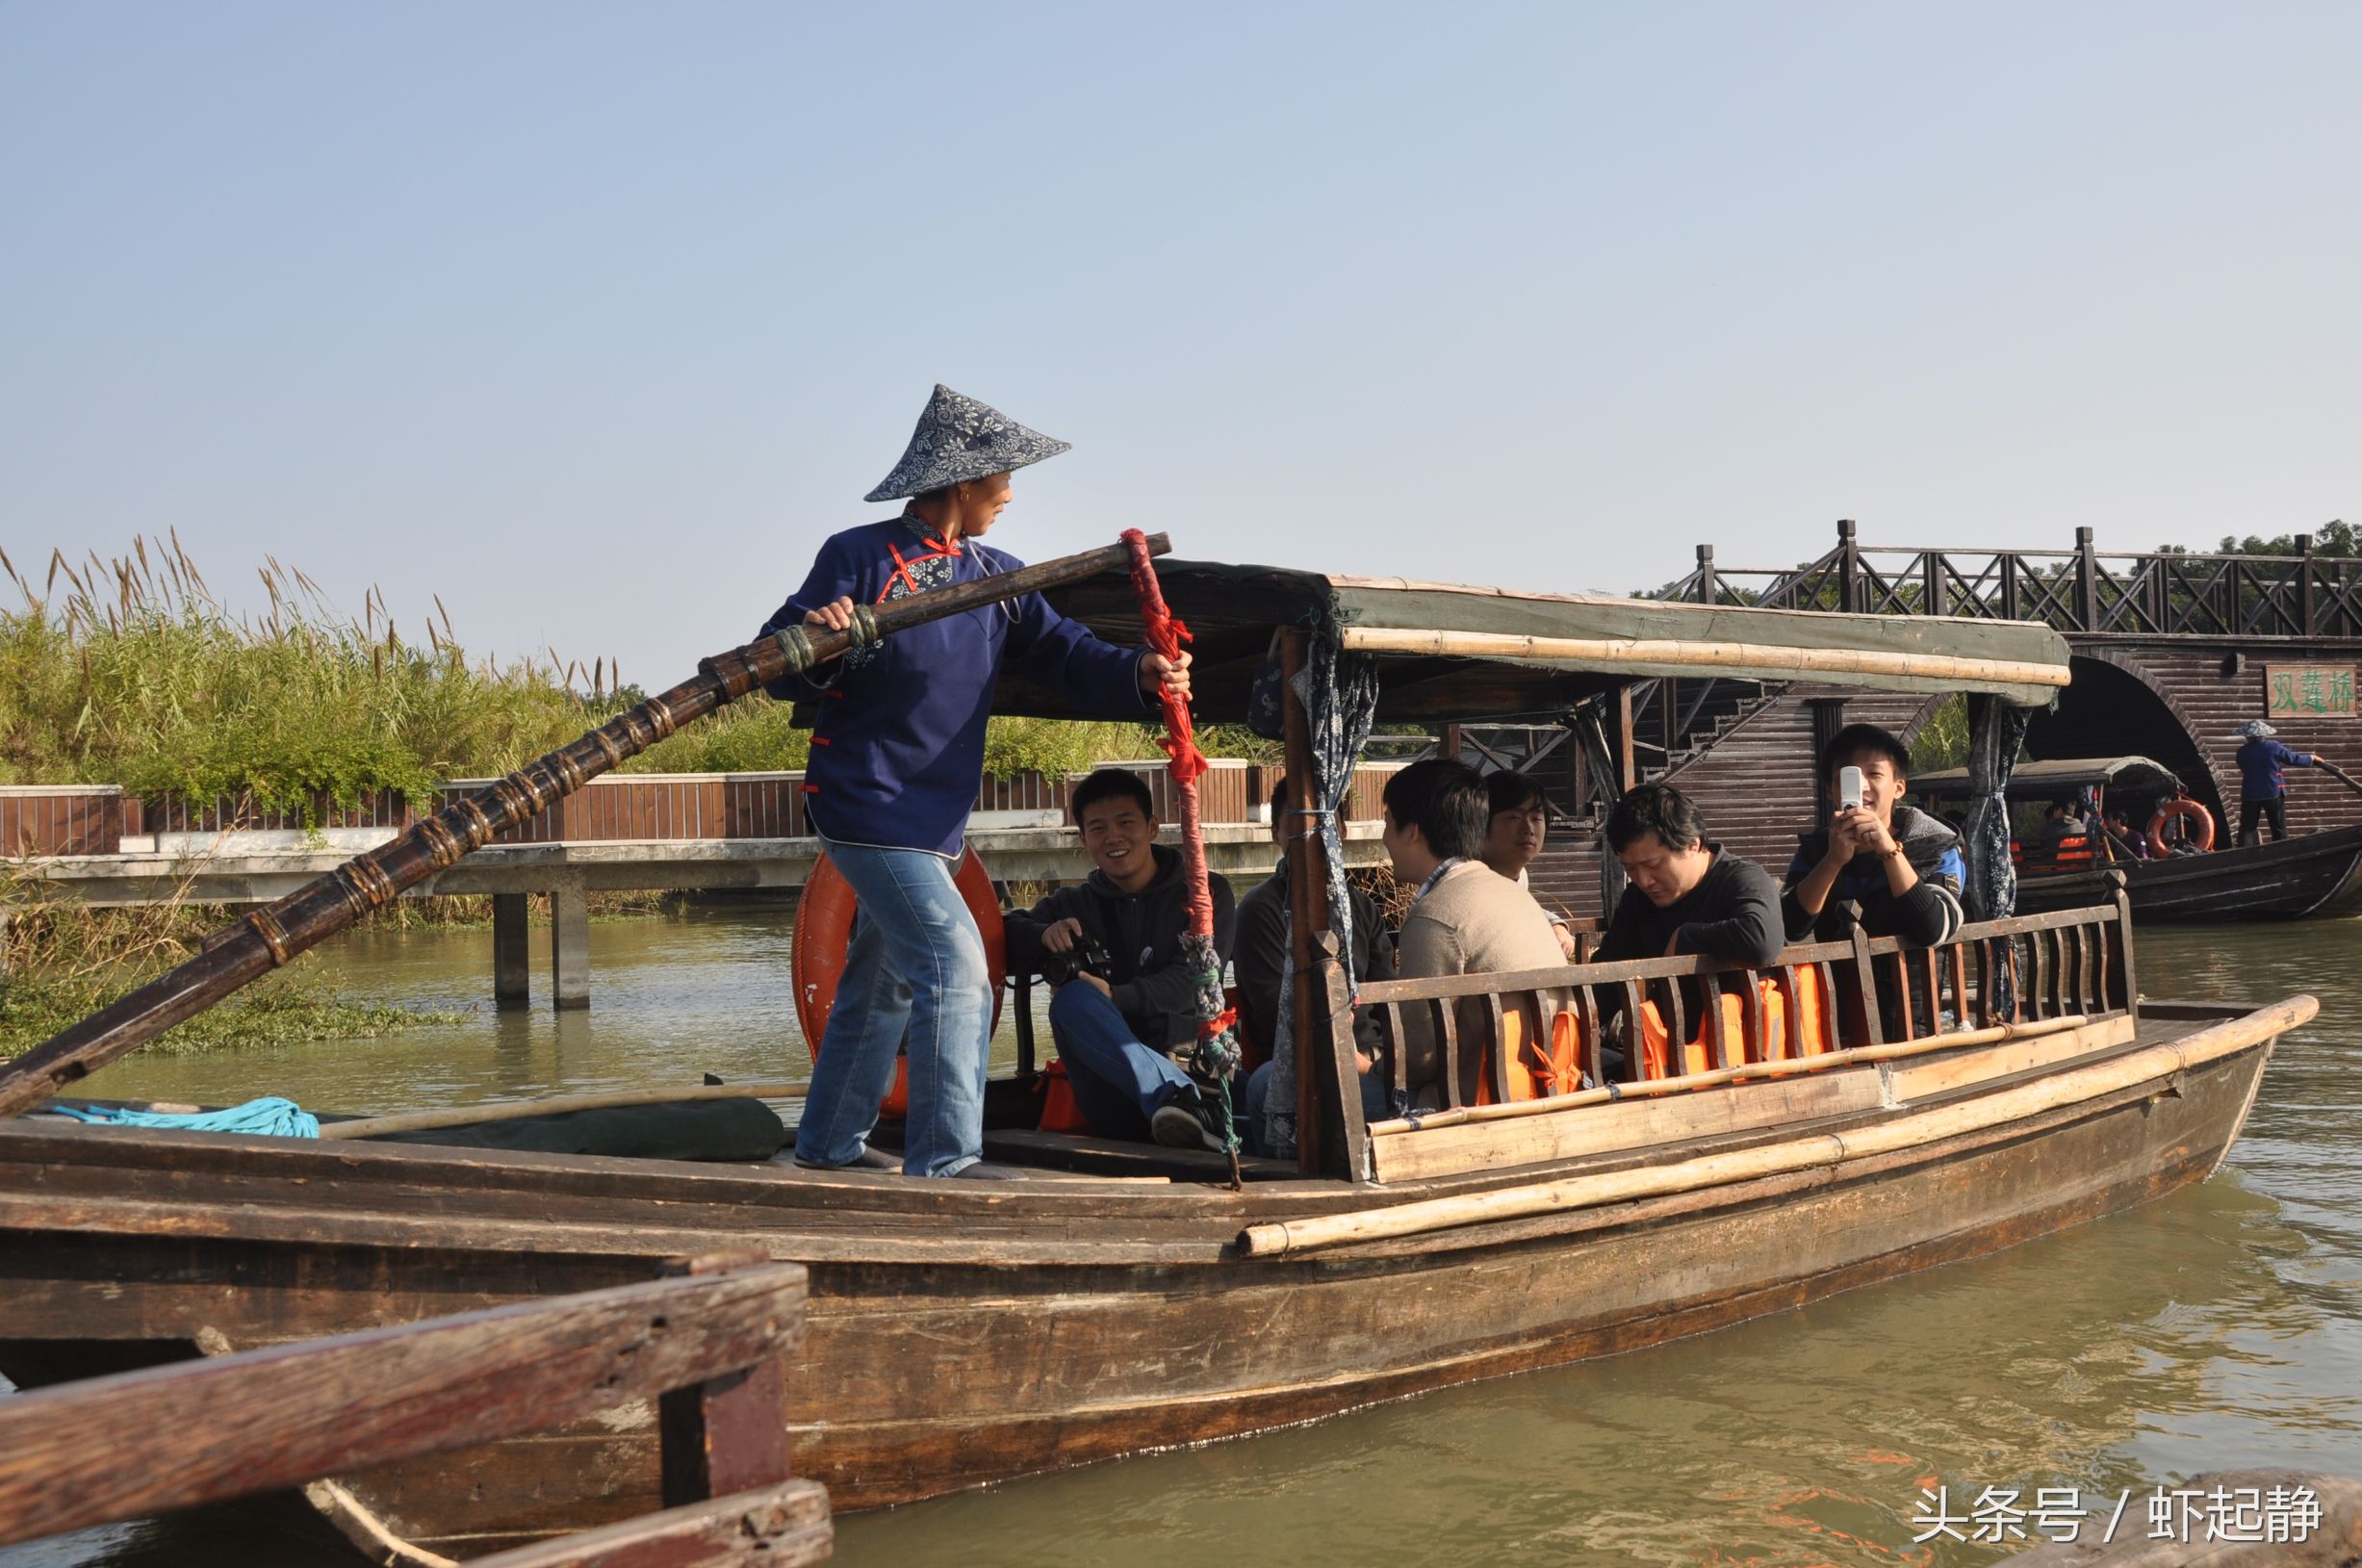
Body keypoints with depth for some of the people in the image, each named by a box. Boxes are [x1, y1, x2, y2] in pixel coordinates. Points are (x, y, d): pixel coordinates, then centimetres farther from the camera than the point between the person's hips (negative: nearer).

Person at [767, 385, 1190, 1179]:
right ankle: (944, 1160, -12)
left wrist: (1138, 673, -20)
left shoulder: (996, 577, 8)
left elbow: (1064, 652, 0)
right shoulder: (859, 557, -11)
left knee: (882, 982, 18)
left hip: (935, 816, 8)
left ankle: (827, 1142, 33)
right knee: (955, 965, -16)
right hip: (867, 805, -8)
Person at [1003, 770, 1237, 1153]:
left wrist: (1114, 997, -19)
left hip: (1189, 1056, -2)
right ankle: (1191, 1102, -48)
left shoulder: (1204, 892, 12)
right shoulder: (1074, 904, 20)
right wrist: (1045, 934, -14)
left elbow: (1191, 982, -2)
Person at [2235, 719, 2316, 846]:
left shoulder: (2242, 752, -7)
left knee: (2247, 828, 4)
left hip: (2250, 794, 0)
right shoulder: (2274, 747, -9)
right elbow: (2294, 759, 1)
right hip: (2273, 793, 0)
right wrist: (2311, 758, 20)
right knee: (2279, 828, 12)